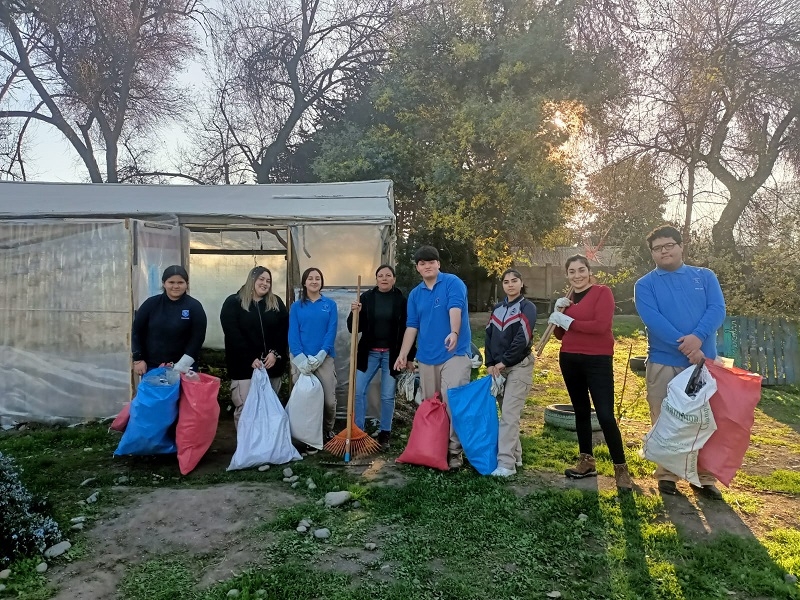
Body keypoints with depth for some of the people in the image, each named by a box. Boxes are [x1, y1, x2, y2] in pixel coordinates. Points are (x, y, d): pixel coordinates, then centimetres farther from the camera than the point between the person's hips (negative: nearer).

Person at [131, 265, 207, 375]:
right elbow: (137, 331, 7)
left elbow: (197, 338, -8)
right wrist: (138, 359, 1)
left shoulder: (195, 307, -5)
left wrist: (180, 367, -14)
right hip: (151, 366, 2)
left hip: (182, 368, -2)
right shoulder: (151, 303, 1)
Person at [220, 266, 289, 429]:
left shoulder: (277, 303, 11)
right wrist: (250, 359, -16)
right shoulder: (233, 302, 0)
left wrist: (275, 353, -11)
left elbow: (284, 330, 4)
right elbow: (232, 334, -9)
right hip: (244, 366, -3)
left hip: (272, 365, 3)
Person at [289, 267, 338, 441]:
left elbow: (331, 332, -3)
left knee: (329, 400, -3)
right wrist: (301, 359, -16)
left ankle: (328, 432, 21)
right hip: (300, 359, 1)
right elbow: (293, 334, -2)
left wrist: (320, 355, -15)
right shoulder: (296, 306, 6)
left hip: (324, 358, 0)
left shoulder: (330, 304, 5)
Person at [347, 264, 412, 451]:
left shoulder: (401, 300, -1)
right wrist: (354, 313, -18)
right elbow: (354, 328, 2)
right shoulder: (366, 297, 1)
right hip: (369, 352, 2)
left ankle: (385, 434, 18)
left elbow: (407, 329, 0)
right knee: (358, 391, -2)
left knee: (387, 395, 5)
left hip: (391, 354, -1)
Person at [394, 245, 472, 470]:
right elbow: (412, 326, 12)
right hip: (426, 357, 6)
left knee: (453, 403, -11)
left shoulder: (453, 283, -5)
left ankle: (454, 450, 0)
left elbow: (455, 308, -22)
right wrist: (403, 354, 4)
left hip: (455, 354, -5)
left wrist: (454, 333, -40)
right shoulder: (415, 294, 12)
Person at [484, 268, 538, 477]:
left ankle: (506, 463, -11)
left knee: (509, 414, -11)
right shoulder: (497, 308, 14)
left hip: (519, 366, -6)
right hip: (499, 366, 6)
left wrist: (504, 362, -13)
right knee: (506, 412, 9)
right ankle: (515, 455, 21)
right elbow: (489, 336, 8)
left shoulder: (527, 307, -4)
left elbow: (522, 339, -14)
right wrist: (490, 364, -4)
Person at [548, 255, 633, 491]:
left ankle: (621, 468, 4)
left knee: (605, 415, -8)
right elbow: (559, 335, 12)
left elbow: (601, 325, -19)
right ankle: (587, 462, 26)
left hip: (598, 361, -6)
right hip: (570, 360, 6)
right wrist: (558, 312, -5)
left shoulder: (602, 292, -5)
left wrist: (568, 321, -13)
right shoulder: (568, 299, 12)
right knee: (581, 412, 14)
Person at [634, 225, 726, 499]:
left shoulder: (705, 277, 8)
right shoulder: (645, 285, 1)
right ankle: (666, 475, 20)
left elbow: (717, 309, -6)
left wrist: (698, 337, -24)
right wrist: (684, 346, -22)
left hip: (704, 360, 2)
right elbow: (653, 319, -13)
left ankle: (705, 477, 23)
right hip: (663, 362, -1)